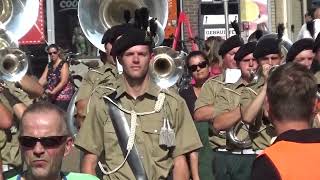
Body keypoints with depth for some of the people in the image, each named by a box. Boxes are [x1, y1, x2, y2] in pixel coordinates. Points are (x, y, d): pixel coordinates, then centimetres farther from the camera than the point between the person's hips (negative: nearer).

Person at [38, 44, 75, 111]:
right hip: (52, 97, 6)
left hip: (64, 96, -6)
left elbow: (63, 82, -16)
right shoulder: (49, 65, 15)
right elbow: (43, 79, 7)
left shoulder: (64, 64, -5)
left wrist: (53, 91, -26)